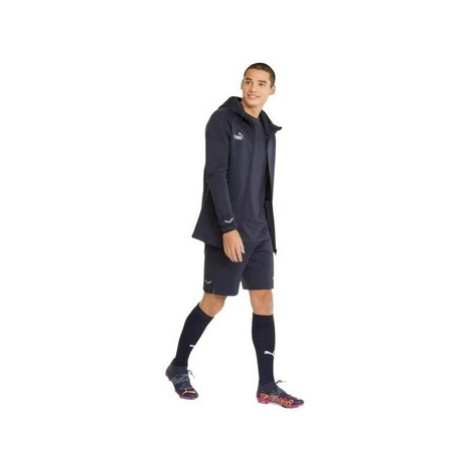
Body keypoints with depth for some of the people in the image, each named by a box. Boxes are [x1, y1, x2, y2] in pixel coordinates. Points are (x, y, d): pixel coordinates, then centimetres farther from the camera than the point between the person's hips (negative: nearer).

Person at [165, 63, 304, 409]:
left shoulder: (267, 130, 15)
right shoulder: (223, 120, -7)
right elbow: (216, 175, -15)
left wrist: (267, 230, 13)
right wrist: (228, 227, -21)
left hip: (259, 231, 7)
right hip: (227, 230, -7)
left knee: (264, 301, 2)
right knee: (214, 301, 0)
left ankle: (267, 386, 5)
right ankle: (179, 367, 19)